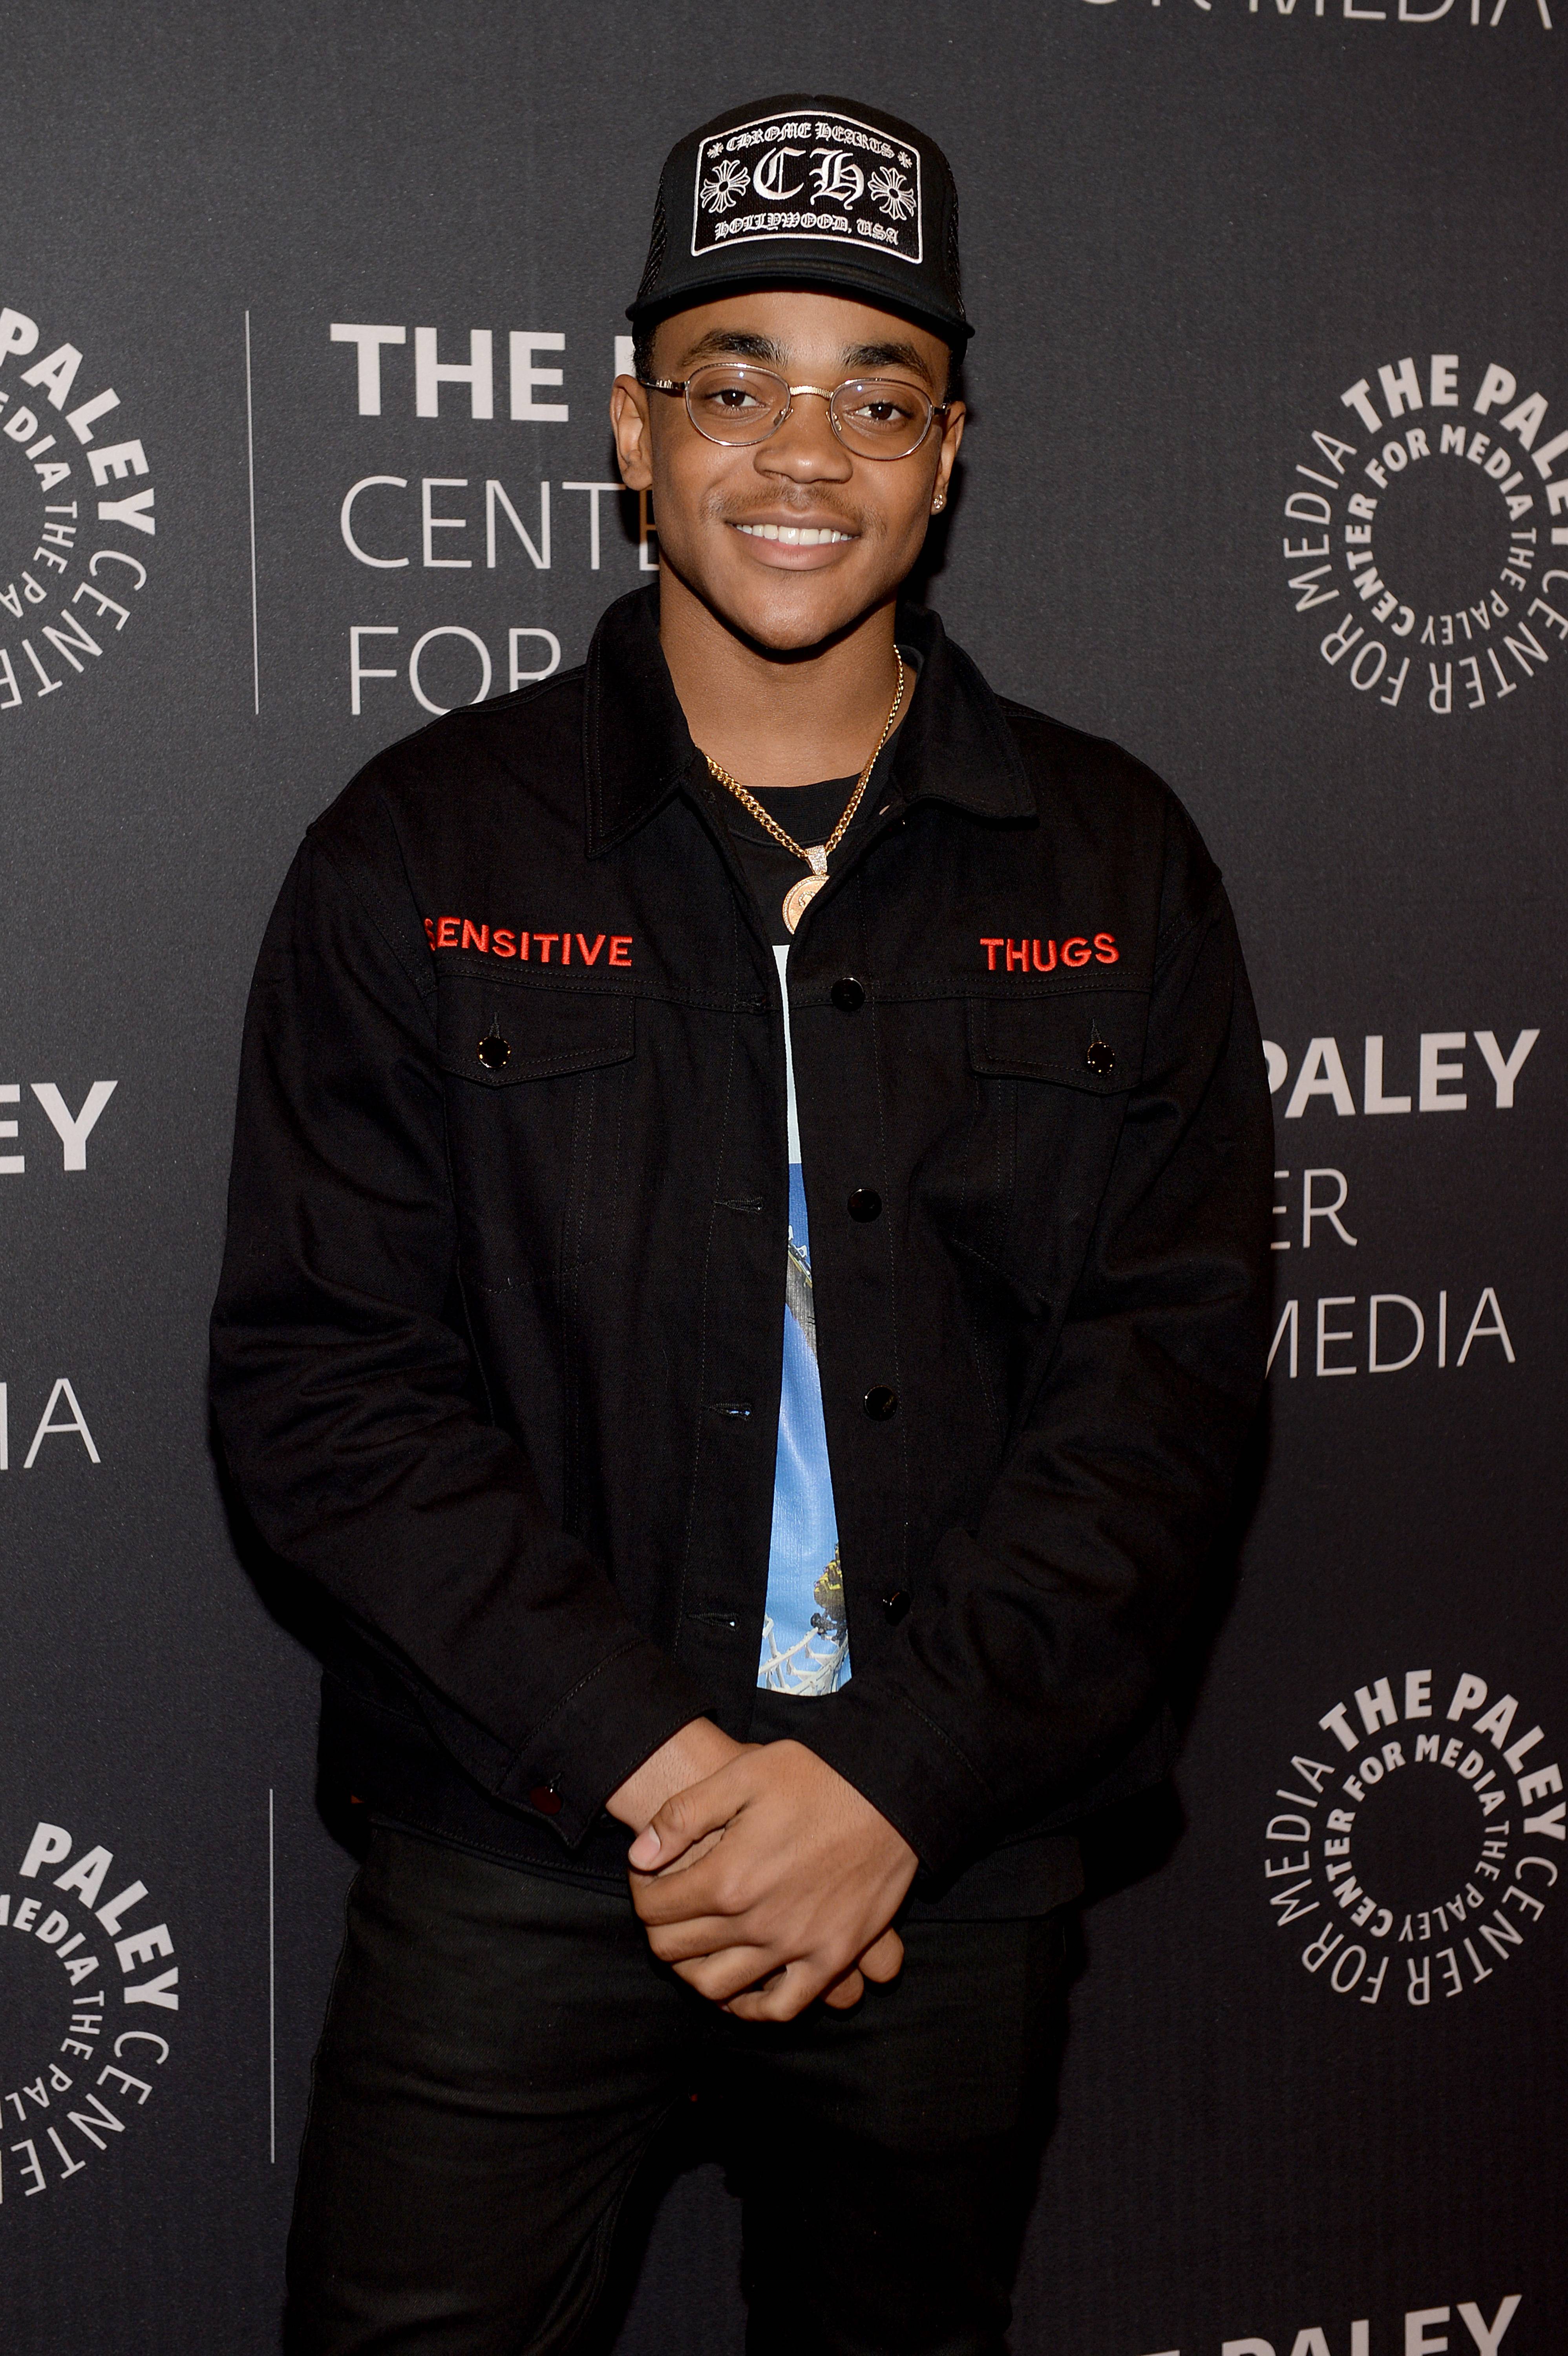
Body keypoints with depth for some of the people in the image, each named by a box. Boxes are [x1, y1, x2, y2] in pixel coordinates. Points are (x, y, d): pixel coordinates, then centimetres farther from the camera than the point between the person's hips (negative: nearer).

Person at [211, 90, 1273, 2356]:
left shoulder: (1111, 869, 3)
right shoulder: (427, 850, -1)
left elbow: (1170, 1359, -2)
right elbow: (319, 1369, -6)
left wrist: (892, 1777, -13)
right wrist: (654, 1759, -15)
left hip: (956, 1862, 2)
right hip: (516, 1846, -1)